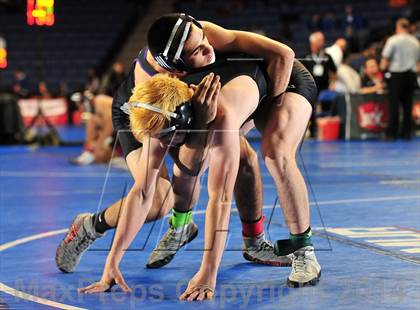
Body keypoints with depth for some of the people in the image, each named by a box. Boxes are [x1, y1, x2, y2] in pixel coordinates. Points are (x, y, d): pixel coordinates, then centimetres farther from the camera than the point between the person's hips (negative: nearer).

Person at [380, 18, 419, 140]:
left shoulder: (393, 40, -6)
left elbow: (385, 57, -8)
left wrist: (384, 66, 9)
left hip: (397, 74, -4)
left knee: (394, 104, -2)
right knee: (408, 104, 8)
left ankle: (392, 133, -3)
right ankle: (407, 132, 9)